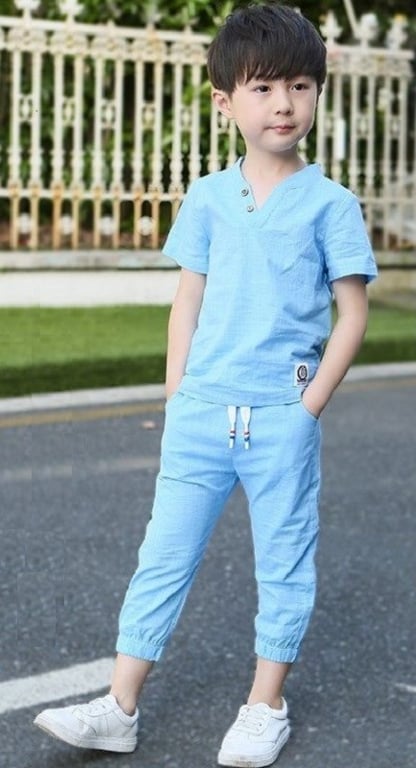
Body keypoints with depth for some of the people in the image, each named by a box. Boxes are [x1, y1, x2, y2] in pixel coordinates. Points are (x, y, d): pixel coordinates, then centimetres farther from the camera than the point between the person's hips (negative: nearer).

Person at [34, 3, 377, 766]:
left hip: (282, 419, -2)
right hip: (199, 415, 3)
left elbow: (353, 311, -2)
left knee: (284, 564, 8)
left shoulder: (330, 203, -3)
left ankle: (266, 707, 22)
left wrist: (310, 404, -7)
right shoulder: (207, 198, 5)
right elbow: (188, 300, 9)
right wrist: (176, 396, 4)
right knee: (163, 556, 5)